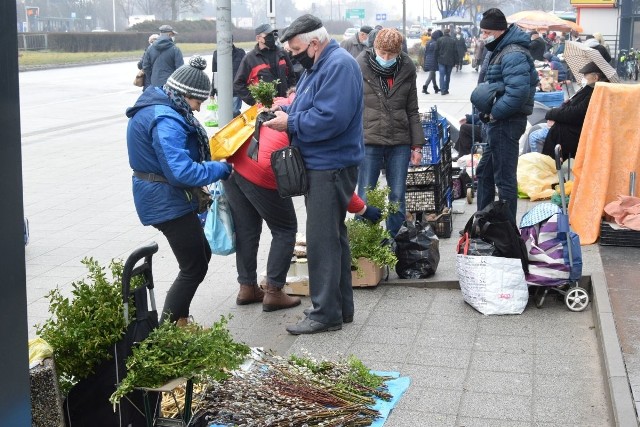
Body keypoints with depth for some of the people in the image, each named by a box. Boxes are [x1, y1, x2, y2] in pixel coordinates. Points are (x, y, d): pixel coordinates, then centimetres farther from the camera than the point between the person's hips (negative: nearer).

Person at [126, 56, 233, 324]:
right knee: (194, 267, -1)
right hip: (166, 201, -11)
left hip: (164, 198, 11)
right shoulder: (165, 121, -25)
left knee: (201, 255, 20)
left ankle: (178, 321, 29)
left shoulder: (158, 108, 9)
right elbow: (181, 171, -33)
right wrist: (222, 169, -20)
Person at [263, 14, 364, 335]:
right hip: (320, 164, 11)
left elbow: (330, 118, -27)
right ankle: (341, 305, 25)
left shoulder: (339, 65, -17)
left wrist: (290, 123, -17)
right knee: (333, 236, 15)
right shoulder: (317, 66, 16)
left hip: (331, 167, -11)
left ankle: (326, 313, 1)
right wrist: (286, 111, 3)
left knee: (322, 239, -7)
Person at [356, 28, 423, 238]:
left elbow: (412, 110, 10)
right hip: (368, 141, -2)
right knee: (365, 198, 3)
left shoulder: (407, 69, 4)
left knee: (398, 198, 8)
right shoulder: (360, 67, -4)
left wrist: (417, 145, 7)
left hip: (400, 143, 3)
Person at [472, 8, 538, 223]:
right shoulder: (501, 51, 15)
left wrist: (494, 113, -21)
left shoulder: (513, 55, -19)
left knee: (504, 178, -3)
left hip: (505, 123, -11)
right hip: (497, 123, 11)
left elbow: (518, 92, -30)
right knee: (484, 172, 20)